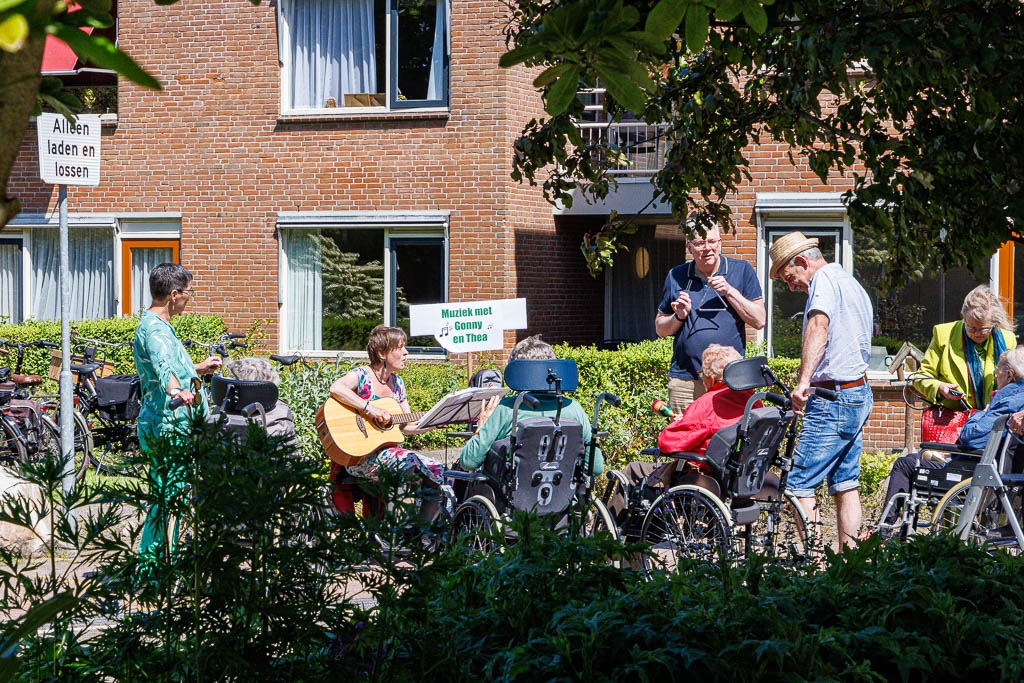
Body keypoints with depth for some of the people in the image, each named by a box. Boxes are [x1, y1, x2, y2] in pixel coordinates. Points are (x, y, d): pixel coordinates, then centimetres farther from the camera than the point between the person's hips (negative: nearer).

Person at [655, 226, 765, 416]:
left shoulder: (741, 270, 6)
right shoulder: (676, 276, 11)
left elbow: (759, 321, 1)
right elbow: (660, 328, 17)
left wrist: (729, 291, -9)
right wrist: (679, 317, -4)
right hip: (684, 379, 2)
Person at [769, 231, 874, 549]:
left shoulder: (824, 279, -10)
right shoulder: (852, 283, 21)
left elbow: (819, 325, -30)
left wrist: (803, 380, -41)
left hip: (833, 398, -10)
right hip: (859, 394, 10)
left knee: (799, 484, -9)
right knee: (845, 485, 11)